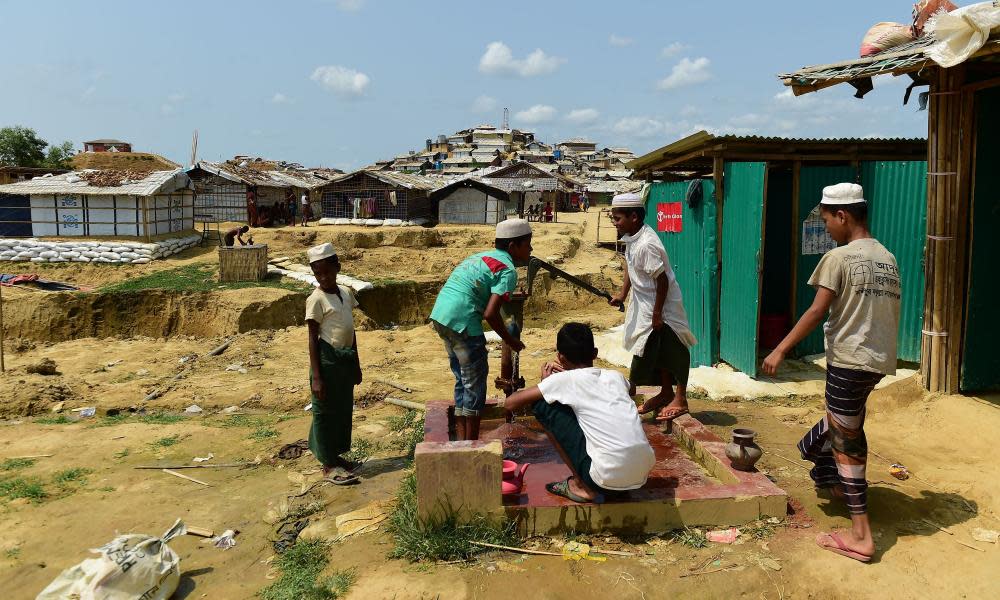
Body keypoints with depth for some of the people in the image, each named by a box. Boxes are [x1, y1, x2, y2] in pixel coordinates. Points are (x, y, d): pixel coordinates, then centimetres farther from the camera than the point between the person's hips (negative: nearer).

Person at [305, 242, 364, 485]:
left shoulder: (345, 292, 7)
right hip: (327, 360, -7)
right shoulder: (316, 299, -12)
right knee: (326, 411, 4)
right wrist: (316, 377, -15)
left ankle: (336, 455, 32)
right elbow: (313, 339, -12)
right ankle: (328, 465, 16)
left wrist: (356, 364, 16)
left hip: (346, 359, 7)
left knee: (344, 409, 16)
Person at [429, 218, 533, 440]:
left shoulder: (482, 256, 19)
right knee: (475, 384, 4)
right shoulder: (507, 270, -7)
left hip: (439, 316, 9)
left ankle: (462, 438, 26)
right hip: (462, 322, -9)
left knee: (463, 380, 19)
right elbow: (490, 314, -16)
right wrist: (510, 340, -2)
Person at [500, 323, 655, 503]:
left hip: (608, 479, -6)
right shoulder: (616, 376, 12)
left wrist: (546, 382, 21)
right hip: (643, 476, 6)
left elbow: (510, 403, 4)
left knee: (542, 404, 6)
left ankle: (582, 487, 9)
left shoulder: (565, 380, -2)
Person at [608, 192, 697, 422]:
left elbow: (662, 281, -26)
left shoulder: (646, 245, -29)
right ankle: (666, 393, 34)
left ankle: (680, 399, 14)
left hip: (662, 305, -10)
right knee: (656, 350, 19)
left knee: (672, 351, 2)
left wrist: (657, 314, -21)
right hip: (643, 304, 10)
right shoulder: (631, 238, 0)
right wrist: (623, 293, 7)